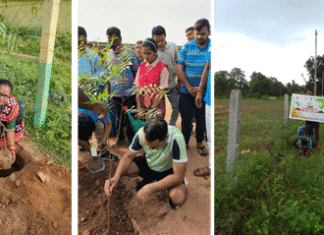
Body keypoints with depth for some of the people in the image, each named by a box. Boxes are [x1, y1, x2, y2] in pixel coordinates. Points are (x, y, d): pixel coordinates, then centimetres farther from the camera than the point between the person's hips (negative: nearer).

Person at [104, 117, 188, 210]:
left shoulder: (176, 139, -38)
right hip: (148, 164, 5)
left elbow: (178, 176, -35)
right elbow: (128, 156, -11)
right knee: (121, 168, -17)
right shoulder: (141, 133, -26)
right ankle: (149, 179, 11)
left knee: (179, 198, -33)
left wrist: (149, 189, -39)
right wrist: (116, 177, -28)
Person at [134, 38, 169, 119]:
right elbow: (138, 89, 5)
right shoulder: (141, 67, 9)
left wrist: (151, 110, -13)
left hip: (157, 107, -4)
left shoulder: (162, 68, -5)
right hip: (143, 107, 4)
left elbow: (162, 91, -9)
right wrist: (139, 109, -5)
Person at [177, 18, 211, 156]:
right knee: (186, 118, 8)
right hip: (186, 91, 1)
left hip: (205, 92, -1)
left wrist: (201, 88, -17)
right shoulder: (187, 47, 2)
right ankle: (185, 142, 28)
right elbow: (179, 69, -1)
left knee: (201, 119, 9)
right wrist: (189, 88, -10)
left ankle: (200, 142, 31)